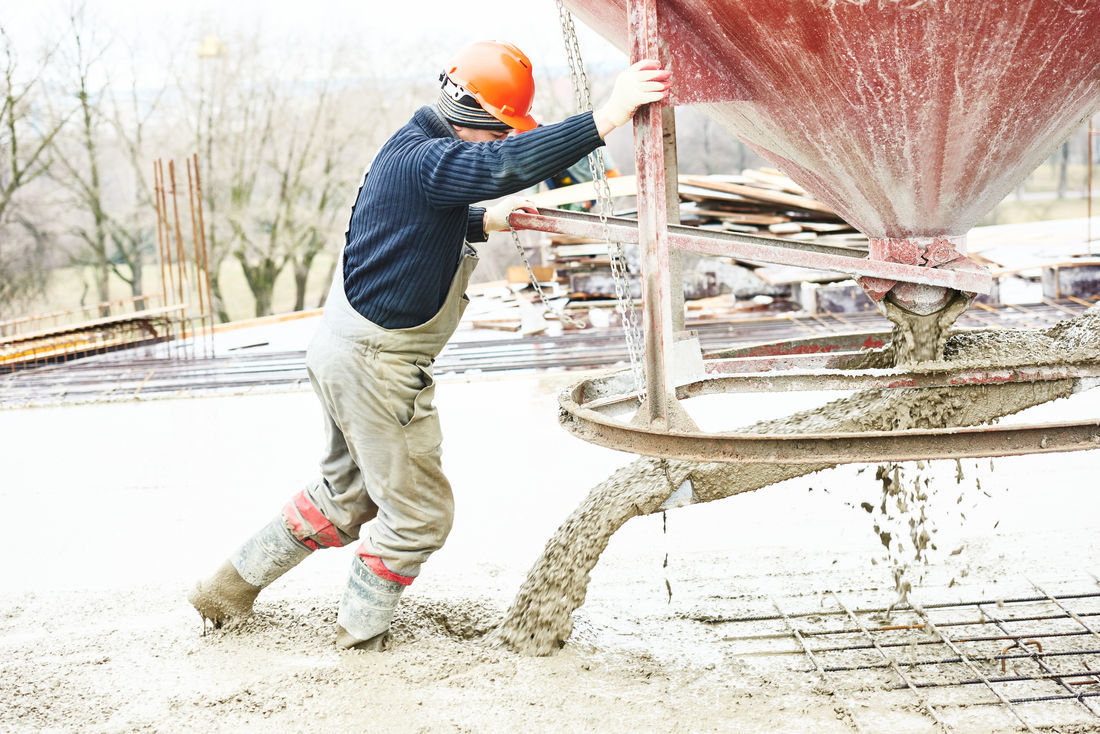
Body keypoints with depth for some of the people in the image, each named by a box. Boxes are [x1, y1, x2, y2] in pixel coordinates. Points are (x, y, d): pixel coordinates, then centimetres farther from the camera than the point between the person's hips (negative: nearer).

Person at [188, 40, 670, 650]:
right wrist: (607, 117, -43)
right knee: (419, 512, 5)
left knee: (346, 495, 25)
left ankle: (227, 589, 34)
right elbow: (506, 164, -41)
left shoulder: (413, 148, 10)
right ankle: (359, 637, 20)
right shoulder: (425, 160, -23)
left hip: (347, 351, 11)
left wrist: (488, 221, 15)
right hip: (375, 365, -10)